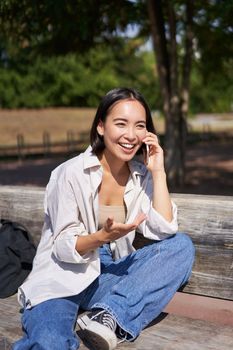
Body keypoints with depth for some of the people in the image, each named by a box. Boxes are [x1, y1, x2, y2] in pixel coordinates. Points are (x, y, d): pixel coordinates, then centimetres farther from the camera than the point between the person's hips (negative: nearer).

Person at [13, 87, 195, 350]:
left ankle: (109, 316, -26)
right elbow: (64, 247, -9)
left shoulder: (142, 175, 3)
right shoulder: (71, 174, -10)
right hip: (63, 277, -7)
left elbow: (164, 232, -9)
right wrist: (103, 236, -29)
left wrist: (158, 171, -11)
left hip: (110, 275, 8)